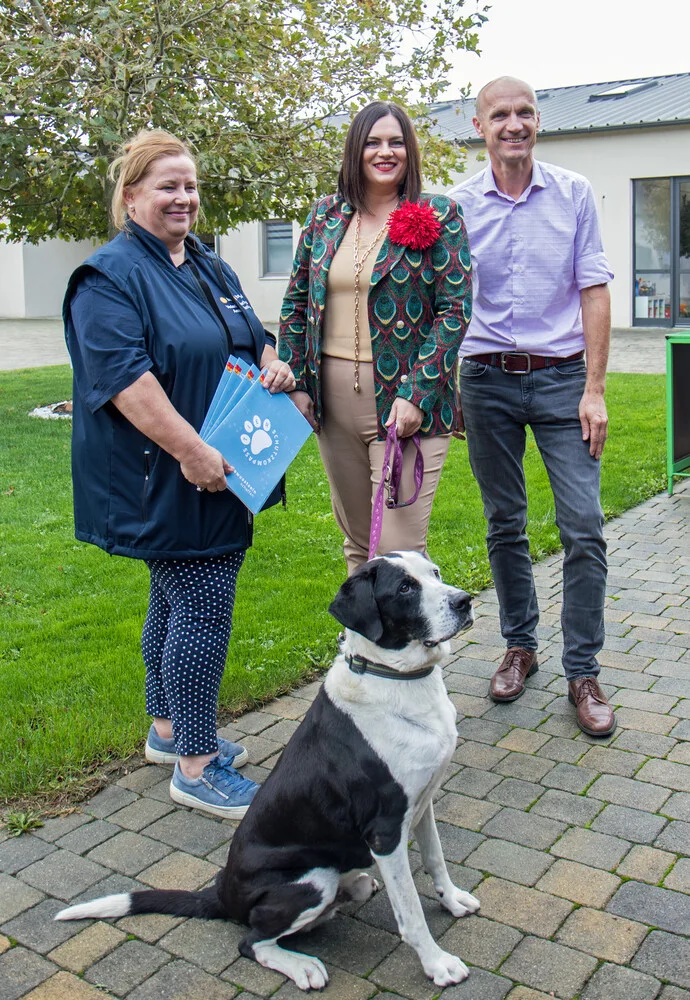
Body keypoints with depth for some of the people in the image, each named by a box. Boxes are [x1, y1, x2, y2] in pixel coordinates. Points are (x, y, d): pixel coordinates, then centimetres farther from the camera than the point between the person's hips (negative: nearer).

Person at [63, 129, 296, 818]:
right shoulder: (109, 275, -11)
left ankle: (168, 729, 33)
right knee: (203, 605, -7)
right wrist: (191, 451, -26)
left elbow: (252, 338, 23)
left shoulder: (210, 269, 16)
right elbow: (123, 375, -22)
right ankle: (196, 766, 6)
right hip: (163, 479, -8)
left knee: (176, 598, 17)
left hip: (219, 471, 9)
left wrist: (274, 365, -1)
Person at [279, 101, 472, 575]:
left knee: (399, 550, -6)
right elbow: (296, 303, 14)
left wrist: (417, 394, -16)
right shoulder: (326, 215, 11)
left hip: (405, 399, -4)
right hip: (332, 398, 5)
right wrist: (296, 383, 5)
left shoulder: (440, 217, -1)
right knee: (357, 541, 15)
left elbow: (456, 309, -7)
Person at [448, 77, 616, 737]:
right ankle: (520, 645, 27)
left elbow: (594, 292, 0)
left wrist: (594, 390, -6)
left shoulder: (573, 194, 2)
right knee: (504, 525, 10)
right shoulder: (457, 205, 2)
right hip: (486, 379, 1)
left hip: (561, 377, -1)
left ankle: (583, 671, 7)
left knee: (584, 526, -6)